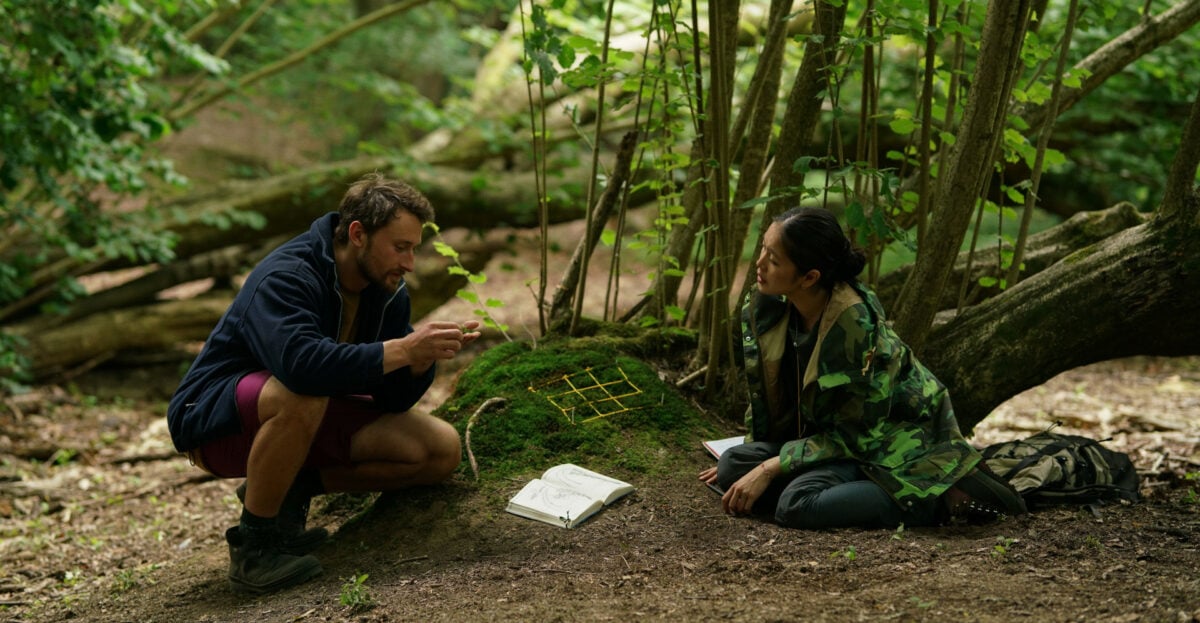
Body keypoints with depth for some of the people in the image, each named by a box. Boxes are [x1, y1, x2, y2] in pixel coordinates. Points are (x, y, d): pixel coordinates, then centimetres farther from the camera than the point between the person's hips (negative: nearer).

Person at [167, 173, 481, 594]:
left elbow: (394, 399, -2)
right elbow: (300, 361, -45)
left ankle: (291, 488, 4)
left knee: (442, 451, -7)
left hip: (304, 416, 8)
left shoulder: (388, 291, -2)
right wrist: (402, 349, -42)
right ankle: (253, 542, -22)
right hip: (212, 417, -7)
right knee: (302, 394, -42)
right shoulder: (286, 276, -25)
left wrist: (424, 357, -23)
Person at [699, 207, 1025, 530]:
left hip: (892, 440, -8)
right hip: (826, 430, 8)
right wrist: (748, 461, 12)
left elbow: (857, 434, -23)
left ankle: (940, 498, -15)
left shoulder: (856, 325, -29)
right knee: (732, 468, -11)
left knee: (797, 505, -30)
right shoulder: (764, 308, -9)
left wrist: (771, 468, -23)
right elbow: (765, 393, 8)